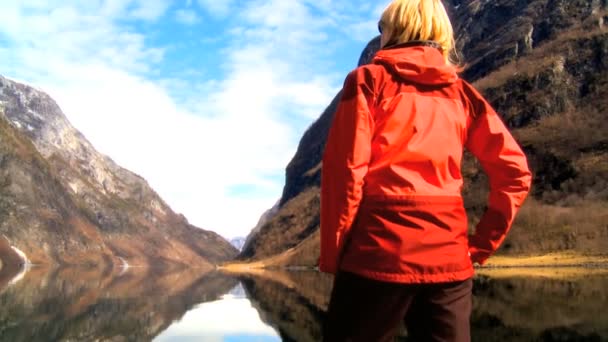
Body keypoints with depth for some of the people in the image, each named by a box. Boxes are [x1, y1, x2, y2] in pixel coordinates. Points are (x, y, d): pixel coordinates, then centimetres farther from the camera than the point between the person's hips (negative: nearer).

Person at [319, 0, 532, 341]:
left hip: (381, 252, -3)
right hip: (448, 257, 4)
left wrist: (332, 252, -1)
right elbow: (514, 171, 5)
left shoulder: (369, 79, 3)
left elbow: (346, 168, -8)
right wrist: (482, 243, 10)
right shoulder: (462, 92, 13)